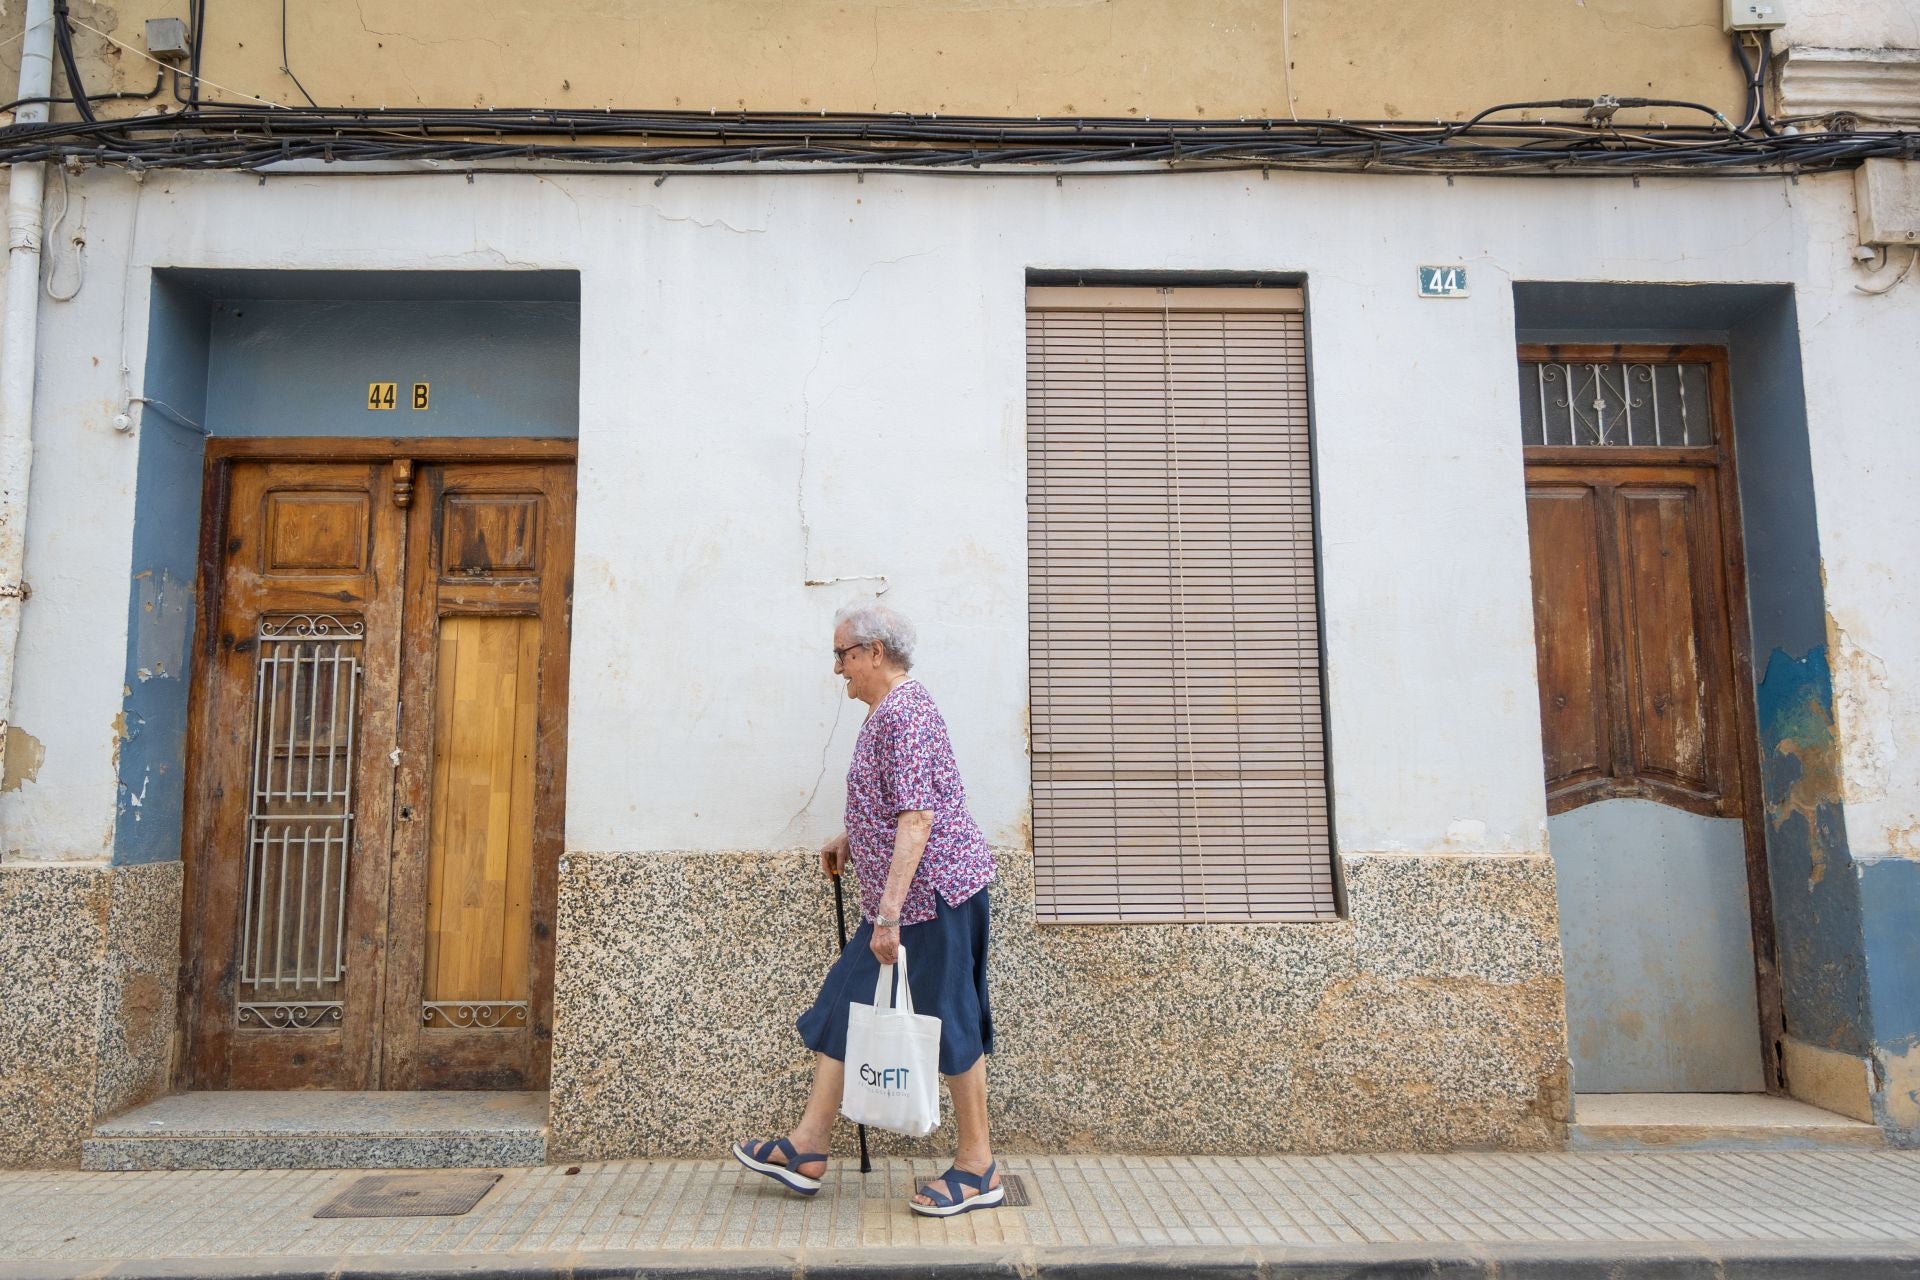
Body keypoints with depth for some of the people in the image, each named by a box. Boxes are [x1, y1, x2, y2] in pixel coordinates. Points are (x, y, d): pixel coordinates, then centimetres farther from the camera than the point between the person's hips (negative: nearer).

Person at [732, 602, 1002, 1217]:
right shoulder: (888, 711, 15)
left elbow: (917, 819, -25)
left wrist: (889, 914, -27)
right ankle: (806, 1149, 21)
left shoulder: (904, 712, -18)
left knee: (948, 1020, 0)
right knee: (842, 1004, 12)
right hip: (900, 898, 11)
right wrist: (848, 840, 19)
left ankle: (977, 1168, 14)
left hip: (934, 890, -11)